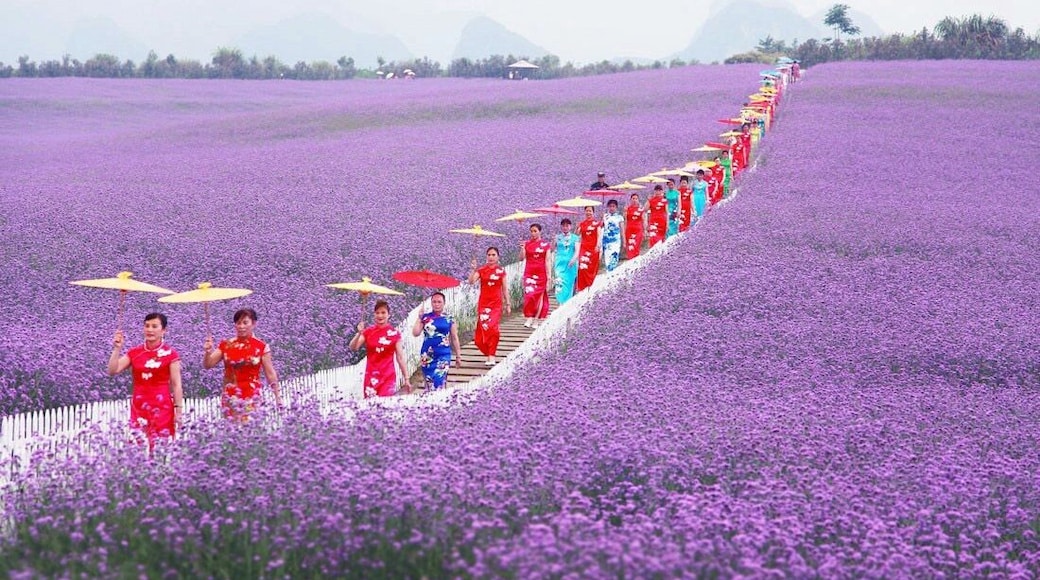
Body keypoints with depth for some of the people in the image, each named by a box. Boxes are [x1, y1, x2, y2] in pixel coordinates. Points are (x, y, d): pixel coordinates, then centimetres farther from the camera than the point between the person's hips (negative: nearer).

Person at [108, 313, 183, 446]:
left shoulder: (170, 354, -2)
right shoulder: (134, 352, 7)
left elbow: (176, 385, -1)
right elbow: (112, 371, 0)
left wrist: (178, 410, -6)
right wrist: (117, 348, -9)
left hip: (162, 407, -3)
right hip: (139, 407, 3)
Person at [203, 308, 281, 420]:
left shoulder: (261, 347, -1)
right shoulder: (226, 345, 4)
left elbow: (270, 374, 3)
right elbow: (207, 365, 7)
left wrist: (278, 397, 1)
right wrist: (208, 352, -13)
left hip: (252, 397, -2)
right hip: (230, 397, 2)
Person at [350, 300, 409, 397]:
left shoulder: (394, 333, 1)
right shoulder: (368, 331, 5)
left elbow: (400, 357, 2)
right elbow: (353, 347, -4)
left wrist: (406, 379, 0)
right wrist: (359, 333, -22)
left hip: (388, 376, -2)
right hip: (371, 376, 2)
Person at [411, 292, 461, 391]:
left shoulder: (449, 319, 4)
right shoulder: (425, 317, 5)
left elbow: (454, 338, 9)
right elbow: (415, 333, -3)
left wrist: (458, 356, 9)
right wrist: (419, 317, -4)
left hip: (443, 355, -1)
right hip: (427, 356, 1)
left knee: (438, 383, -14)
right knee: (429, 385, 2)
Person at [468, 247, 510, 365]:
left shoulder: (501, 271, 4)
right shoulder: (481, 270, 3)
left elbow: (505, 289, 7)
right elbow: (471, 281, -12)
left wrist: (507, 304, 6)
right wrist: (473, 270, -26)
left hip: (496, 303, -1)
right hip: (483, 303, 1)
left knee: (492, 328, -14)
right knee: (484, 328, -2)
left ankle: (491, 357, -11)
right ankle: (490, 355, 16)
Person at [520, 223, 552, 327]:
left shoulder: (545, 245, 3)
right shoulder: (527, 244, 7)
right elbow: (522, 258, 0)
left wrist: (548, 276, -3)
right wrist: (522, 248, -17)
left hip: (541, 273, -1)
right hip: (529, 273, 1)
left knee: (540, 295, 1)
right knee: (529, 294, -13)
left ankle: (536, 320, 6)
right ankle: (529, 318, -10)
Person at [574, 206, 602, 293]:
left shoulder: (597, 223, 4)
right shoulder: (582, 224, 13)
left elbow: (599, 235, -7)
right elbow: (577, 235, 9)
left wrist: (598, 245, -21)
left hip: (594, 248, -1)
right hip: (584, 248, 1)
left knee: (592, 269, 3)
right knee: (583, 268, -12)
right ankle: (581, 288, -10)